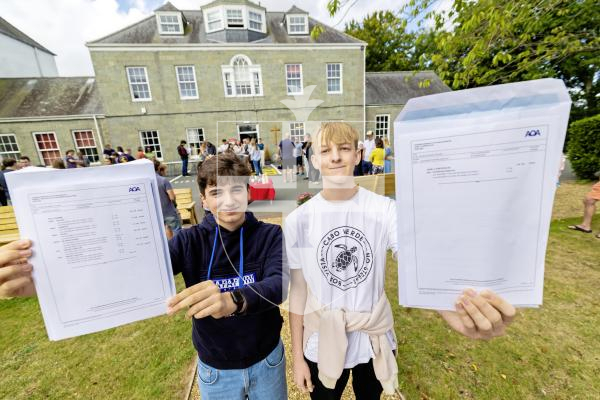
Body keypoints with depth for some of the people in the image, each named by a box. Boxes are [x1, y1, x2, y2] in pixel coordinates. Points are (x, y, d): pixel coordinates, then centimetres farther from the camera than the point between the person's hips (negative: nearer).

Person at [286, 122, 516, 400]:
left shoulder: (385, 210, -15)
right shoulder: (298, 220, -14)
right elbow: (298, 289, -6)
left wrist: (457, 312, -49)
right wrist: (297, 355, 1)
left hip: (376, 341, 1)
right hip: (323, 344, 0)